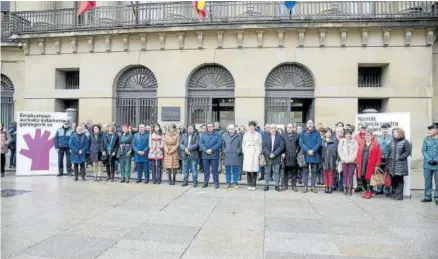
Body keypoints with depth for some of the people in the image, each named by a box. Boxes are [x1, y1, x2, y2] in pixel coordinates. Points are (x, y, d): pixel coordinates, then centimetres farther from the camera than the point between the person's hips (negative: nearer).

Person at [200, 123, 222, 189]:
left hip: (214, 155, -3)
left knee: (214, 170, 1)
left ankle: (216, 183, 8)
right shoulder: (203, 134, 11)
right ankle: (205, 182, 19)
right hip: (205, 155, 3)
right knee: (206, 170, 9)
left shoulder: (217, 135, 2)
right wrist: (205, 150, -13)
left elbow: (219, 143, -9)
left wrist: (211, 149, -17)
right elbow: (200, 143, 2)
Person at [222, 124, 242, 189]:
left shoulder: (238, 136, 0)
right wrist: (224, 151, 3)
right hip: (227, 156, 2)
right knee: (227, 171, 8)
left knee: (235, 170, 5)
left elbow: (241, 145, 2)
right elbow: (222, 145, 13)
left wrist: (238, 151, -8)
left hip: (236, 156, -1)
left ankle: (235, 183, 15)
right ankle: (228, 183, 18)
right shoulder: (225, 136, 5)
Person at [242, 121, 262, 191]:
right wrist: (244, 153, 1)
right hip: (247, 155, 1)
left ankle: (253, 185, 6)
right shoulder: (245, 135, 9)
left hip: (255, 154, -1)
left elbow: (260, 145, 6)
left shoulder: (258, 135, 5)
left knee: (254, 171, -2)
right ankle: (249, 185, 8)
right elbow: (243, 144, 12)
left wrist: (258, 154, -2)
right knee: (248, 171, -1)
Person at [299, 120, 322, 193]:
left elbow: (319, 143, -4)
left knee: (314, 171, 5)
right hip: (305, 155, 0)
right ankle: (305, 186, 8)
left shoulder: (317, 133, 5)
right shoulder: (303, 133, 6)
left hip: (314, 155, 0)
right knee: (305, 171, 2)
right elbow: (301, 143, -4)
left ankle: (313, 186, 13)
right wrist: (307, 150, -16)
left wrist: (313, 150, -16)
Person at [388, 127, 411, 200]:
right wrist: (389, 157, 3)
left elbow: (408, 151, -8)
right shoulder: (392, 141, 13)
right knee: (393, 179, 9)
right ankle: (394, 193, 20)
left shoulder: (405, 141, -3)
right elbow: (389, 151, 17)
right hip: (392, 164, 5)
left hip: (401, 164, -5)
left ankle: (399, 195, 3)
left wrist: (400, 157, -13)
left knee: (399, 179, -2)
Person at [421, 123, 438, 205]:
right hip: (427, 164, 2)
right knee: (427, 181, 9)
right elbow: (424, 150, 1)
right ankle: (427, 196, 19)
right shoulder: (426, 139, 4)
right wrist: (429, 160, -11)